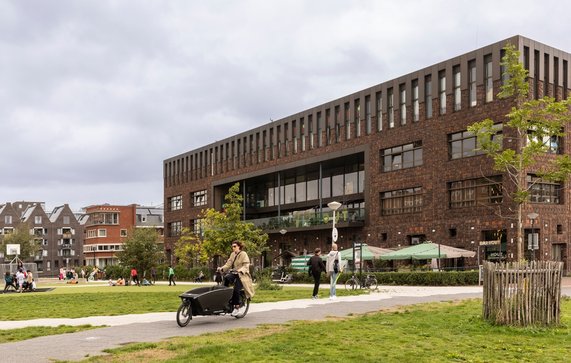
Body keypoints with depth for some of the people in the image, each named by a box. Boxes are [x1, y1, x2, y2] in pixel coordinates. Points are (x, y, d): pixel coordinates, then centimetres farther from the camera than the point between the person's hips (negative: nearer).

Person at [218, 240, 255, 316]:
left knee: (236, 289, -21)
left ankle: (236, 307, -8)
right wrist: (222, 268, -11)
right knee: (226, 278, -28)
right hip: (234, 273, 6)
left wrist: (240, 270, -33)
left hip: (242, 275, -6)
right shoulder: (232, 254, 15)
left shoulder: (243, 254, -5)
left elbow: (246, 266, -13)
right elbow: (228, 264, 7)